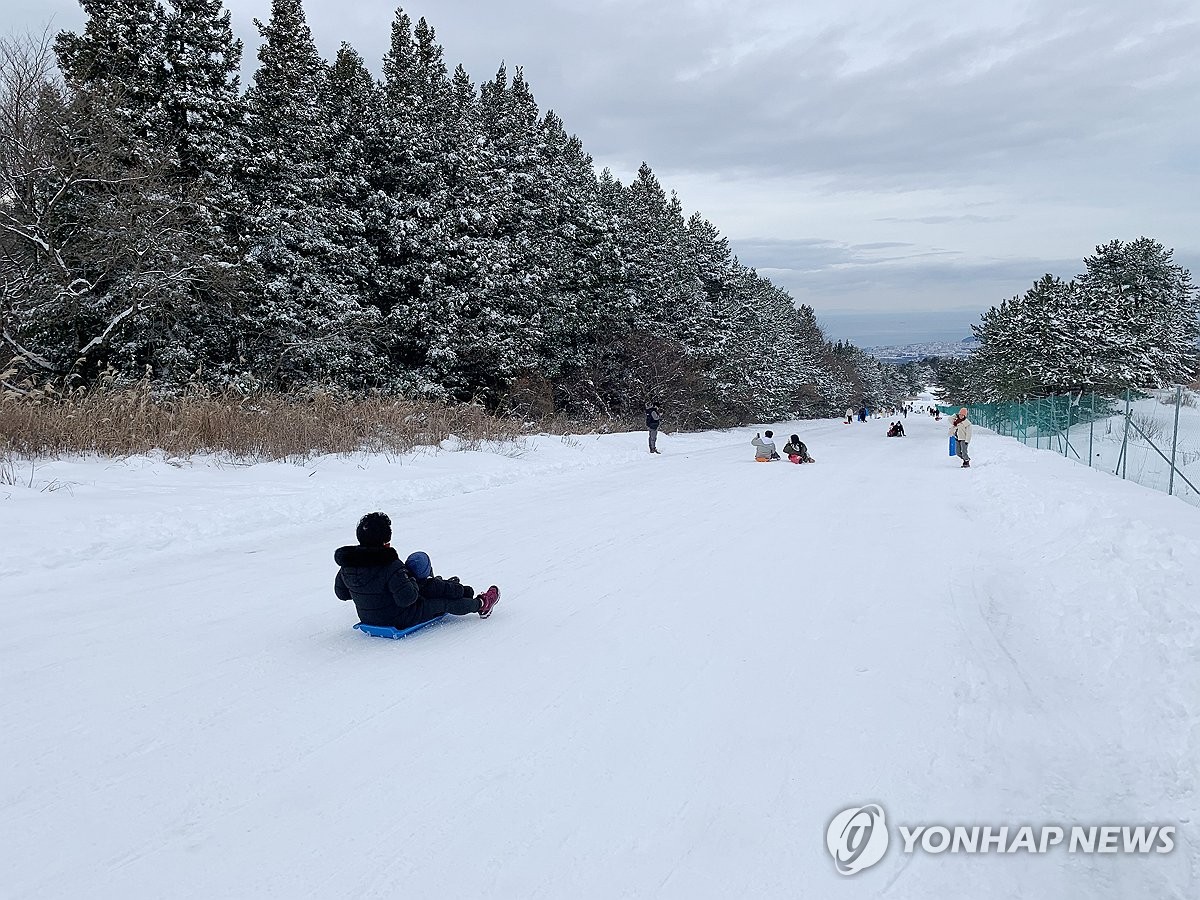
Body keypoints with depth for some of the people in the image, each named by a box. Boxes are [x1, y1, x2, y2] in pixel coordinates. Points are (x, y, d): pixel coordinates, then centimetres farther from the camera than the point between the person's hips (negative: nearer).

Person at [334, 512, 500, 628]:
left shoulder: (347, 565, -9)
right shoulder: (390, 565, -32)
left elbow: (341, 593, 5)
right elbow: (407, 598, -33)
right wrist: (412, 581, -13)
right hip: (398, 620, -8)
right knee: (444, 602, 9)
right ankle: (480, 605, 31)